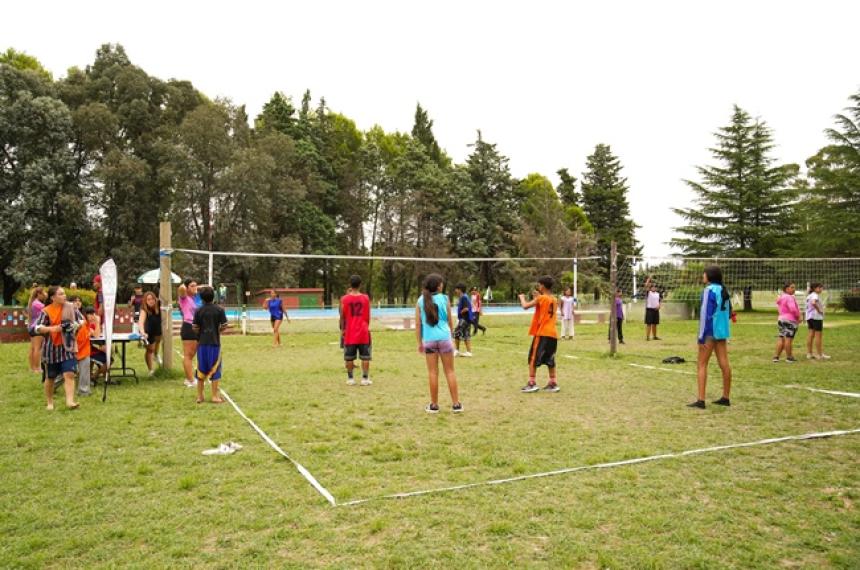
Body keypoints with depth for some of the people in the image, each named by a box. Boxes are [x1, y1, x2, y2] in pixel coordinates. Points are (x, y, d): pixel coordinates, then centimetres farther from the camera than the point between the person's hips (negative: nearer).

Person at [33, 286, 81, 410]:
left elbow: (81, 320, 11)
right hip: (51, 348, -1)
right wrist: (51, 328, -32)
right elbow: (37, 328, -15)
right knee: (50, 377, 11)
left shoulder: (70, 307, -1)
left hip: (67, 346, 1)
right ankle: (49, 402, 29)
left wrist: (76, 325, -10)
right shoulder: (46, 311, -9)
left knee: (69, 374, -12)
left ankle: (70, 401, -15)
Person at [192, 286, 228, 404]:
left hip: (202, 343, 1)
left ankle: (200, 396, 16)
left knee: (201, 370, 10)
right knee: (214, 370, 6)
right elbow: (224, 326, -6)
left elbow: (195, 328, -3)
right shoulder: (219, 310, -5)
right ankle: (215, 396, 7)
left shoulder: (198, 311, -2)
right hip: (215, 342, -1)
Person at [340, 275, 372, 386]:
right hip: (363, 332, 0)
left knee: (349, 357, 8)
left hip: (350, 333, 0)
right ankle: (365, 378, 4)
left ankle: (350, 378, 11)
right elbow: (368, 316, 4)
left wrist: (342, 329, 10)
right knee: (365, 356, 5)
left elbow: (342, 316, -1)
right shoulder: (365, 298, -2)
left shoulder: (344, 299, -4)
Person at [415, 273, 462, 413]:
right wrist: (451, 335, 23)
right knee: (450, 371, 7)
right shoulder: (444, 299, 1)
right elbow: (450, 321, 8)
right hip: (444, 338, -1)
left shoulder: (421, 301, 3)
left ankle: (434, 405, 11)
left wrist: (419, 342, 10)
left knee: (433, 372, 5)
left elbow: (418, 324, 3)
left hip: (429, 339, 1)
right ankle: (456, 404, 9)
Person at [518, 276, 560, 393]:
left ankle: (532, 383, -5)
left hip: (542, 333, -7)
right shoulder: (554, 300, 13)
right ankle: (553, 383, 12)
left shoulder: (541, 298, -9)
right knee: (550, 360, 13)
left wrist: (522, 297, 4)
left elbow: (525, 306, -15)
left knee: (533, 358, -1)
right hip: (552, 334, 7)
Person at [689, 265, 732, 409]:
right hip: (722, 332, 8)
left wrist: (701, 337, -17)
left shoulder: (709, 290, -13)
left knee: (702, 365, -3)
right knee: (724, 364, 9)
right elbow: (728, 311, 17)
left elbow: (706, 314, -17)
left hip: (710, 332, -8)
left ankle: (701, 400, -5)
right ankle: (725, 398, 17)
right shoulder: (723, 290, 11)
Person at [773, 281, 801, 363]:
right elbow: (793, 309, -24)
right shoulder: (789, 297, -15)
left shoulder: (781, 297, 16)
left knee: (781, 338, 10)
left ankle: (776, 356, 8)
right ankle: (789, 357, 2)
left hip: (781, 319, 9)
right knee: (788, 339, -4)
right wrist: (798, 316, -9)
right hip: (790, 320, -9)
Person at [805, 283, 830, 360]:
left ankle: (809, 354, 11)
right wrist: (819, 310, -20)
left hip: (809, 317, 9)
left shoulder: (809, 296, 16)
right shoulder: (815, 295, -13)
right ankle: (820, 355, 1)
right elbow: (813, 303, -35)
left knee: (811, 334, 10)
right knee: (818, 335, -3)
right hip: (817, 317, -9)